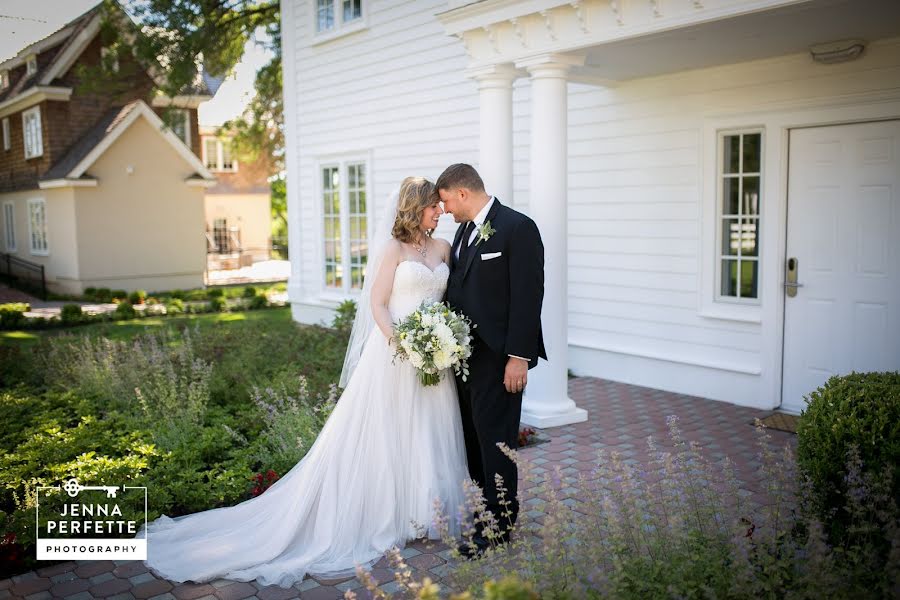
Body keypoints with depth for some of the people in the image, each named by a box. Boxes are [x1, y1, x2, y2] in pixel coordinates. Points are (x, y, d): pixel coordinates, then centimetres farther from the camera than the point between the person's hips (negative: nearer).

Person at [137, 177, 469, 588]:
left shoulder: (443, 248, 10)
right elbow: (377, 305, -9)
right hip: (394, 352, -6)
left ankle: (425, 512, 26)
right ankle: (380, 514, 17)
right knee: (384, 434, 3)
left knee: (429, 433, 12)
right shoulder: (393, 249, -6)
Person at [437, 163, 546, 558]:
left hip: (498, 358, -8)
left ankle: (498, 527, 12)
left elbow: (527, 296, -17)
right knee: (472, 437, 17)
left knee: (495, 442, -1)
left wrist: (518, 357, -19)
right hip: (466, 355, 9)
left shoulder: (518, 228, -13)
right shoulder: (465, 230, 14)